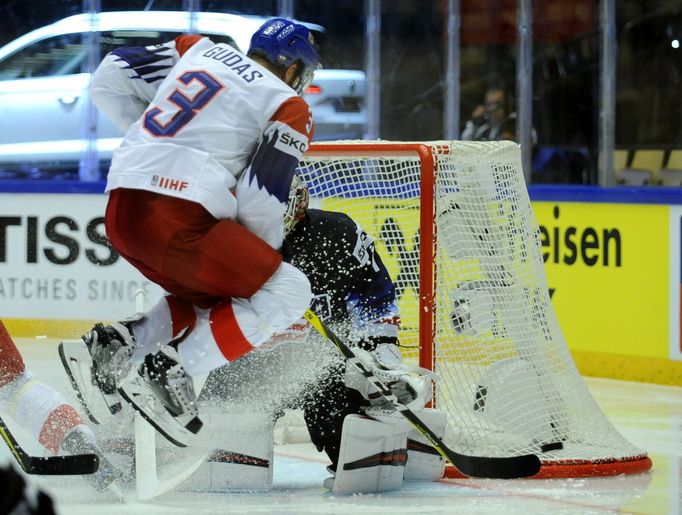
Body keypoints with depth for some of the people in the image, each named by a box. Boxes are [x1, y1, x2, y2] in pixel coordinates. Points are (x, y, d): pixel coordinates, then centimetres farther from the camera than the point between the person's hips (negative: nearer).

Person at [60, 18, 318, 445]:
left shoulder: (200, 50, 20)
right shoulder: (289, 107, 4)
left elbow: (108, 80, 18)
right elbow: (260, 201, -4)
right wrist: (268, 253, 15)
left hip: (121, 212, 8)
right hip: (178, 221, -8)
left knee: (217, 302, 25)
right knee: (287, 293, 0)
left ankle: (116, 344, 6)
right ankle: (169, 371, -13)